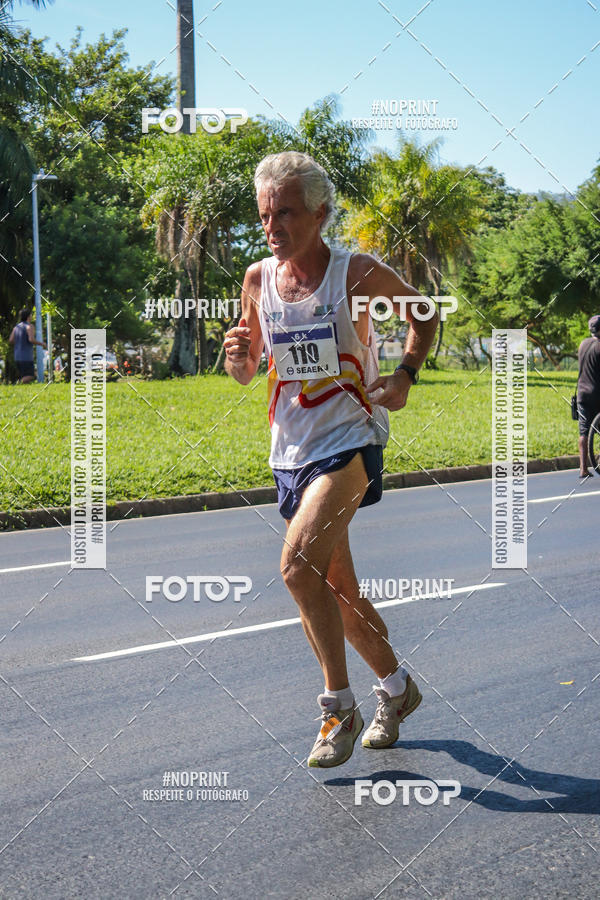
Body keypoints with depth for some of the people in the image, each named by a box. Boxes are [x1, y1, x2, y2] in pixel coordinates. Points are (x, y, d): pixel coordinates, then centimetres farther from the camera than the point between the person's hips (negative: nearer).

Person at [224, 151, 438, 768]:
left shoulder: (358, 273, -11)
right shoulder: (257, 279, 1)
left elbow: (422, 309, 7)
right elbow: (246, 375, 13)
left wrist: (405, 374, -8)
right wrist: (238, 357, -11)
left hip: (350, 443, -5)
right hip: (292, 451, 6)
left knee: (298, 565, -24)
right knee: (336, 587, 12)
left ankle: (339, 708, -9)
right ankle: (396, 688, 35)